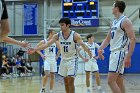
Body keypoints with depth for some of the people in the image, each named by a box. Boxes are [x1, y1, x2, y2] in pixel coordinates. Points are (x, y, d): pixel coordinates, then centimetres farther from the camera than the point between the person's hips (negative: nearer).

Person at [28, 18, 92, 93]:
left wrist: (89, 52, -46)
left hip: (72, 60, -5)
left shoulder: (75, 35, -15)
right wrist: (34, 50, -11)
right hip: (63, 60, 5)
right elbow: (47, 44, -4)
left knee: (70, 82, -11)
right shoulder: (58, 35, -3)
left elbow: (83, 45, -25)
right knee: (66, 82, 11)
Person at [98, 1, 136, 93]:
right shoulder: (114, 22, 17)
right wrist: (100, 49, 5)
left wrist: (128, 57, -24)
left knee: (111, 80, -15)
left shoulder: (125, 21, -11)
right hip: (114, 53, 9)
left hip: (120, 53, -9)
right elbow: (108, 39, 23)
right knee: (119, 81, 9)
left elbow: (133, 39, -18)